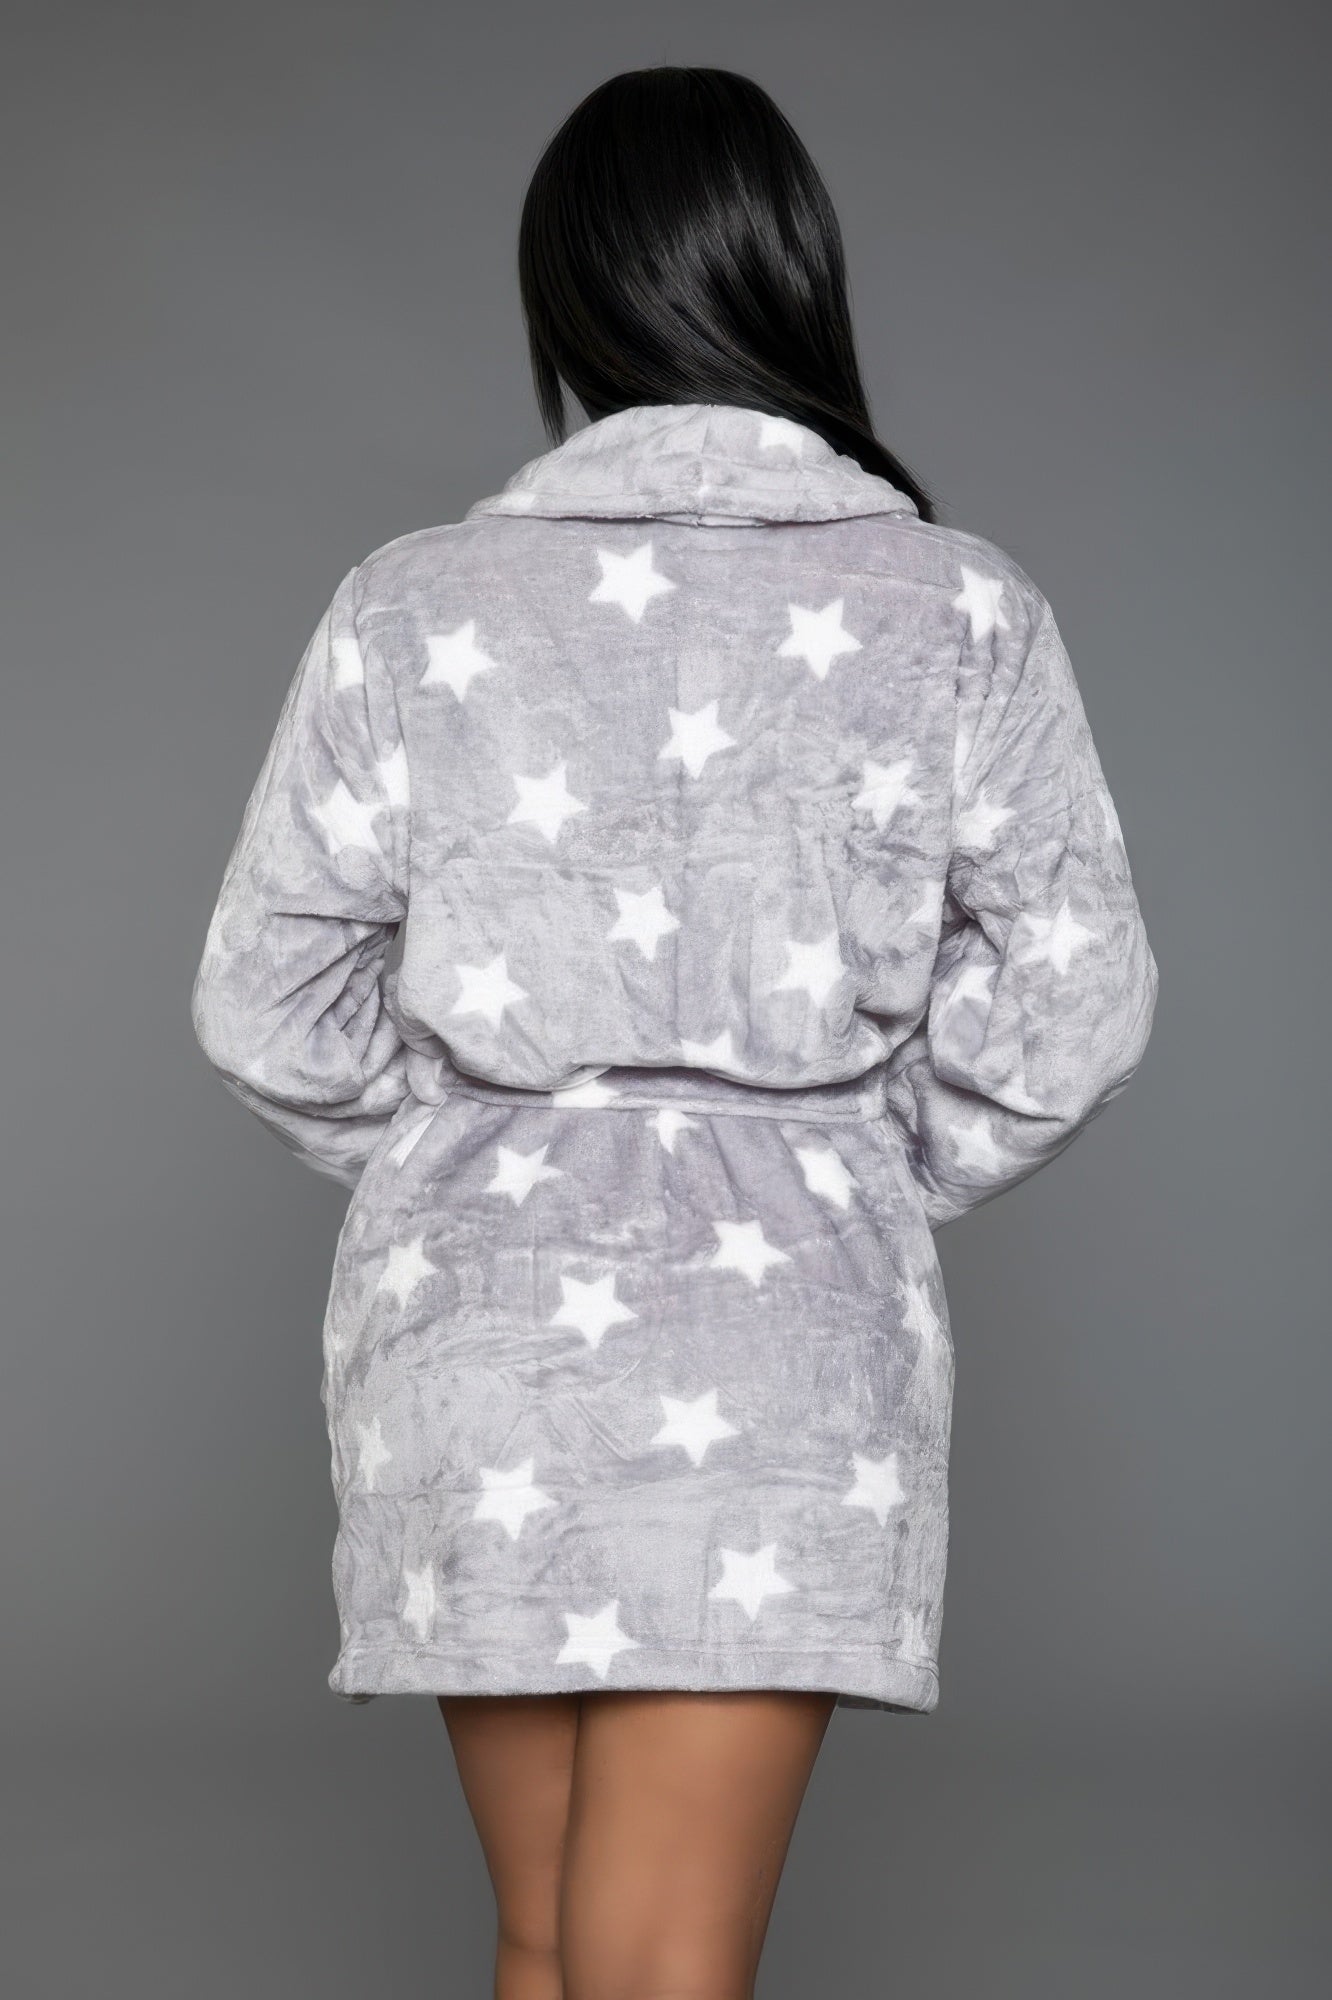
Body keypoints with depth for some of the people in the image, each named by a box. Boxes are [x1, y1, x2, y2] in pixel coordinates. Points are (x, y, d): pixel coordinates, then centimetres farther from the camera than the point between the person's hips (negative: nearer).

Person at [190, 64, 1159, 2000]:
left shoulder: (411, 608, -1)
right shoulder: (959, 613, -4)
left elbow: (271, 1012, 3)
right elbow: (1069, 1009, -1)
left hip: (468, 1313, 2)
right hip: (781, 1329, -2)